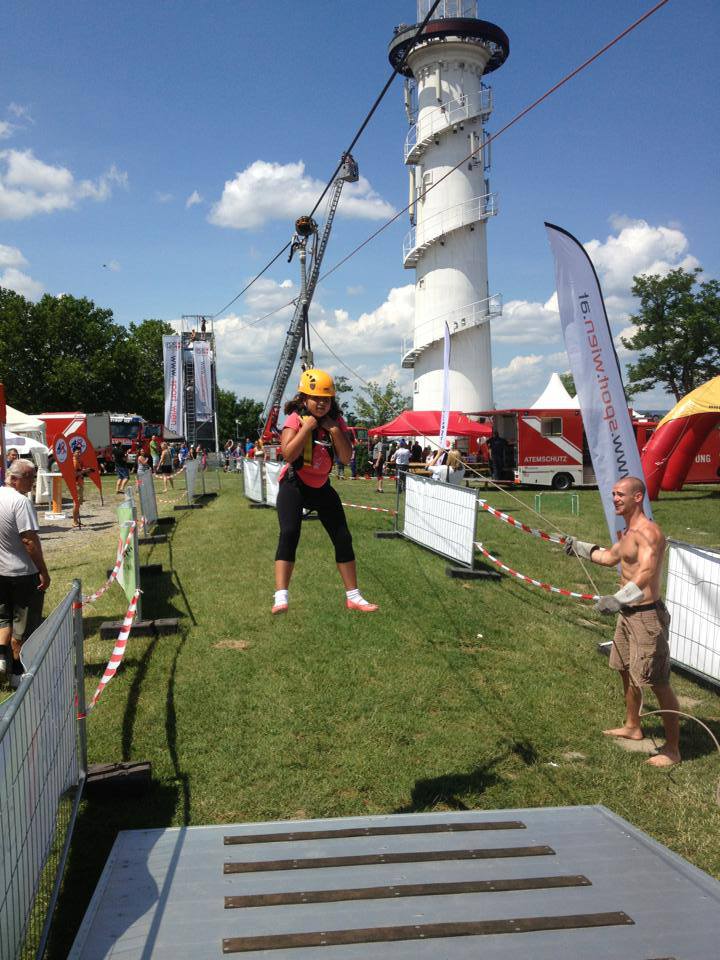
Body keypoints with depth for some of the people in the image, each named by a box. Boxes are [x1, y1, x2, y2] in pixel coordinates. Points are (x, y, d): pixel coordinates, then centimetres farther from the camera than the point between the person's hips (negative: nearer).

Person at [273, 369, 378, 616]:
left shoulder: (336, 421, -1)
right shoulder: (295, 419, -14)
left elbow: (346, 458, -9)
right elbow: (288, 454, -27)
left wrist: (334, 429, -18)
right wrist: (307, 427, -27)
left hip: (321, 486, 5)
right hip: (294, 485, -5)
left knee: (343, 538, 4)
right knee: (289, 533, -24)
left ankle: (353, 596, 15)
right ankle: (281, 597, -24)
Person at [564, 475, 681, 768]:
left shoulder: (648, 532, -21)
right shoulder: (629, 531, 10)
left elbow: (647, 571, -38)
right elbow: (610, 557, 28)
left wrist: (618, 599, -47)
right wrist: (580, 547, 27)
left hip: (646, 615, -11)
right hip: (627, 613, 11)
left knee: (658, 683, -3)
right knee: (626, 670, 24)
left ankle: (672, 749, 8)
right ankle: (632, 727, 43)